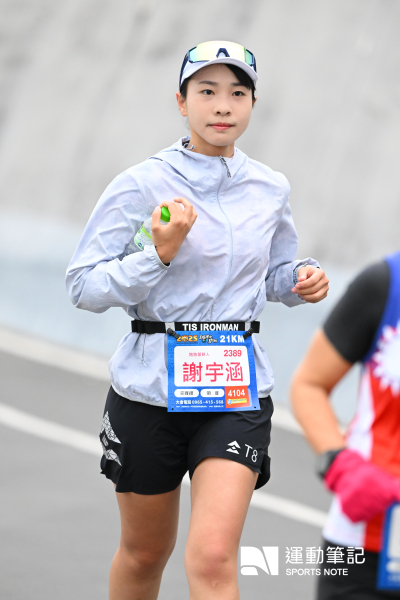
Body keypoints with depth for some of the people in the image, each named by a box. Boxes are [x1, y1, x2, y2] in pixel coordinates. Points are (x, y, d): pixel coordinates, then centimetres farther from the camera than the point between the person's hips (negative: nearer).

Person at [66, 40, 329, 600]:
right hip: (149, 385, -1)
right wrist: (161, 254, -23)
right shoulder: (141, 186, -7)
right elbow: (83, 286, -10)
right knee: (144, 554, 14)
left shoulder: (271, 190, 5)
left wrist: (300, 280, -1)